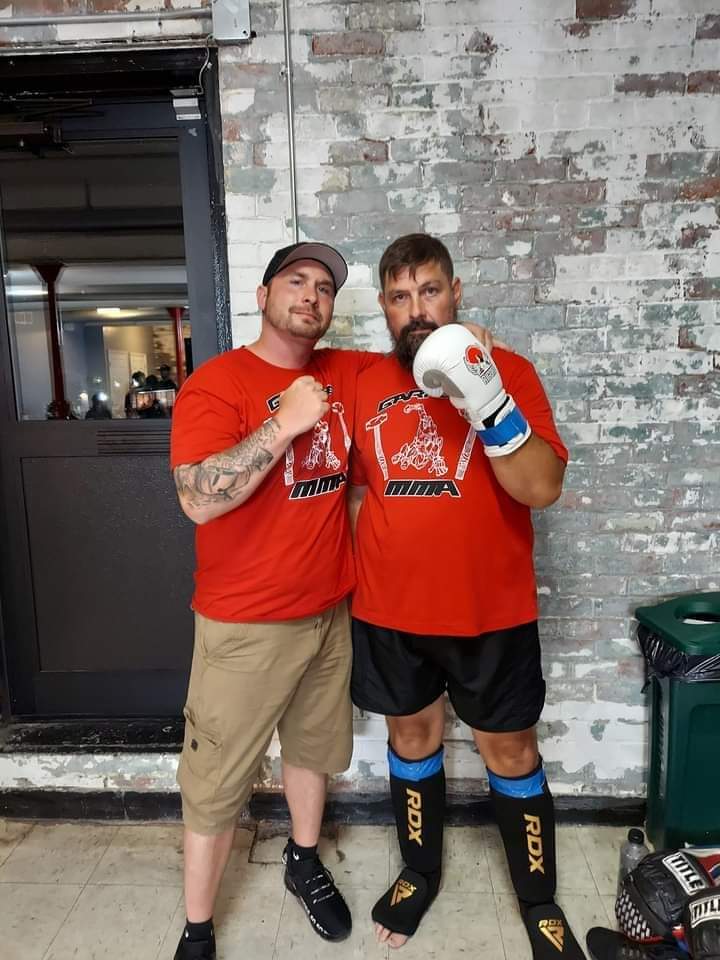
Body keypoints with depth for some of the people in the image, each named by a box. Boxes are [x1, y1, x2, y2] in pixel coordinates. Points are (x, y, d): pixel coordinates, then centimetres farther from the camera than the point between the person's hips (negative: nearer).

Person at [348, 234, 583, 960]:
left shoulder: (507, 371, -7)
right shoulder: (365, 386, 2)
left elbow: (543, 488, -17)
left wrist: (489, 407, -31)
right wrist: (355, 582, 10)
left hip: (490, 612, -2)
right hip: (389, 612, 3)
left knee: (510, 752, 13)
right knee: (412, 735, 19)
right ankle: (419, 872, 43)